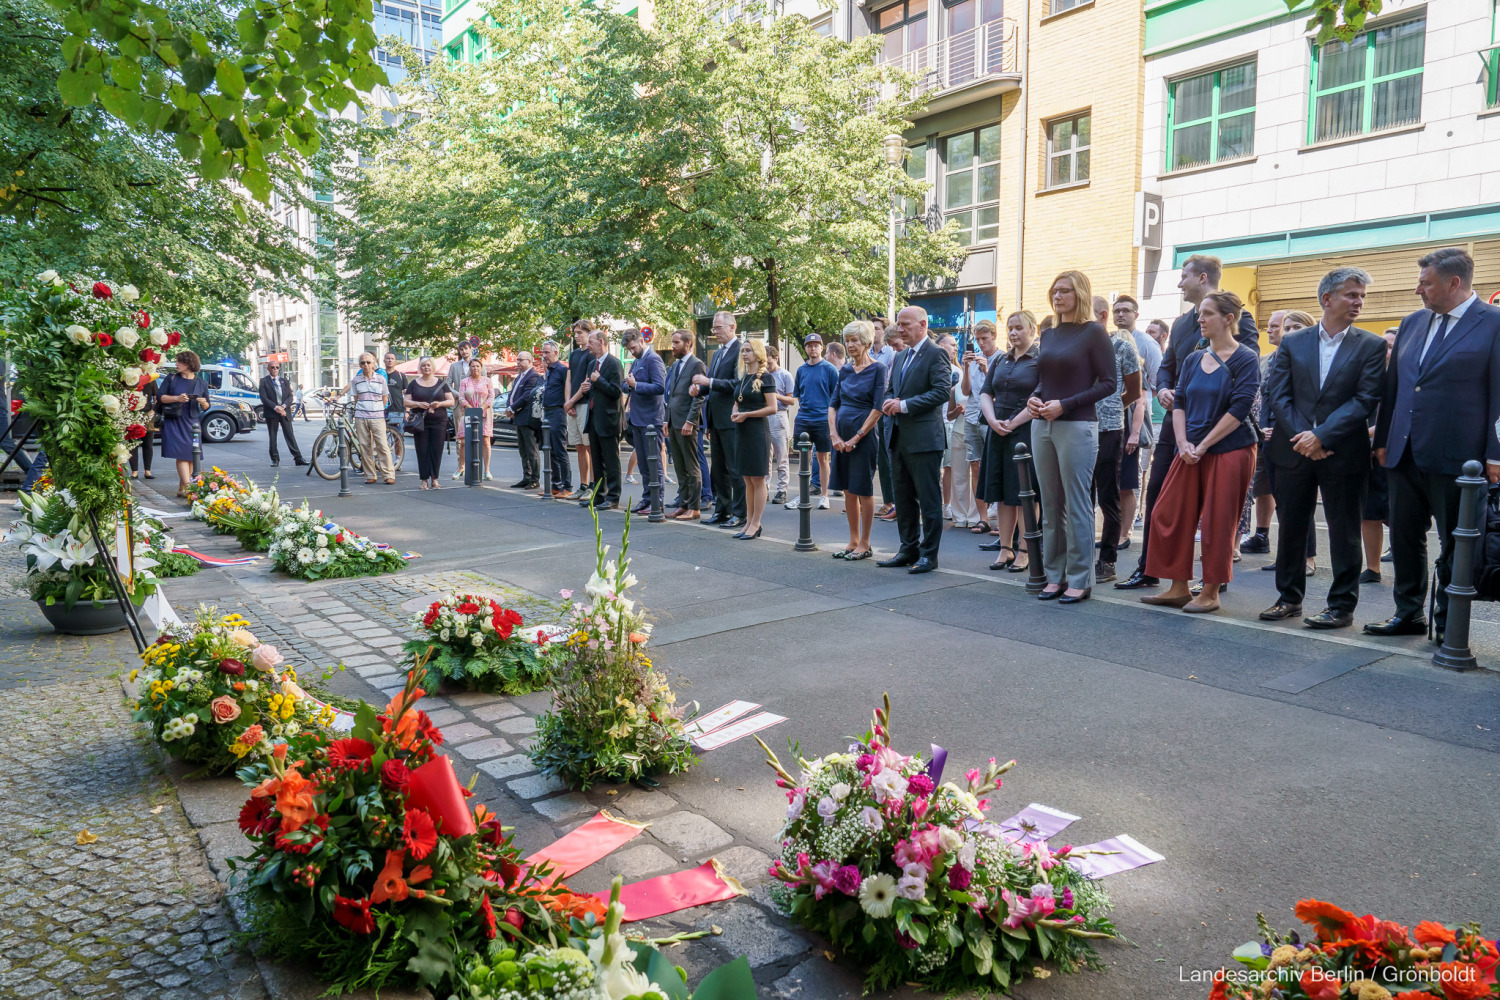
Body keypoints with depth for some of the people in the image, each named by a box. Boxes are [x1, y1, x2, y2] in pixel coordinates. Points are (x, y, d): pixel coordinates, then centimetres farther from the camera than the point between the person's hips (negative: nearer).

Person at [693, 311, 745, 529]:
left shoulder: (740, 350, -10)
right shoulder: (718, 353, 19)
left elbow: (738, 384, -20)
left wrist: (709, 382, -22)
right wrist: (700, 388, 1)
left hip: (731, 420, -9)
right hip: (716, 419, 10)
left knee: (736, 469, -4)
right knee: (718, 469, 14)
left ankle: (740, 514, 2)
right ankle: (722, 511, 24)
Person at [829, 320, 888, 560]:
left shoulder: (878, 369, -6)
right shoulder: (845, 370, 11)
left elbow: (878, 408, -12)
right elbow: (833, 404, 9)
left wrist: (856, 438, -14)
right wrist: (834, 435, -5)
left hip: (863, 436, -6)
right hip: (842, 437, 6)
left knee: (863, 490, 0)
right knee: (848, 490, 10)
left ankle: (864, 544, 9)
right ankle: (853, 541, 19)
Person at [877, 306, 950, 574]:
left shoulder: (935, 355, -8)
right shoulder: (900, 357, 18)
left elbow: (943, 391, -18)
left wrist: (904, 405, -19)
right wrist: (889, 403, -1)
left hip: (924, 438, -8)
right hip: (898, 438, 9)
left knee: (929, 500, -1)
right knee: (903, 499, 14)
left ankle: (929, 554, 7)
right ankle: (908, 550, 24)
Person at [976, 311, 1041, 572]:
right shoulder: (1000, 361, 15)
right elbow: (985, 394, 10)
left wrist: (1013, 423, -15)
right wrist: (993, 421, -7)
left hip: (1027, 433, -6)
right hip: (998, 433, 6)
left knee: (1024, 493, -2)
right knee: (1002, 493, 7)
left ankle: (1024, 552, 5)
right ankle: (1005, 548, 14)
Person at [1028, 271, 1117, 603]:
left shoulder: (1093, 332, -4)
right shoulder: (1049, 334, 14)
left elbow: (1108, 383, -8)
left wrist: (1065, 405, -16)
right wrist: (1034, 398, 0)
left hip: (1077, 427, -6)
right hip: (1043, 427, 7)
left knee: (1076, 506, -2)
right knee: (1050, 505, 9)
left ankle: (1080, 579, 7)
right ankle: (1055, 575, 18)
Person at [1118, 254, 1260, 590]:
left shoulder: (1236, 318, -7)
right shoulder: (1181, 322, 16)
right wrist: (1163, 389, 1)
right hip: (1176, 419, 7)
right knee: (1156, 491, 7)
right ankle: (1148, 569, 15)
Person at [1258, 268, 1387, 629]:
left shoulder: (1371, 346, 1)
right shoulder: (1292, 343, 6)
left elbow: (1365, 400, -8)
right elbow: (1277, 395, 0)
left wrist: (1322, 436, -16)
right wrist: (1301, 437, -12)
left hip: (1343, 454, -2)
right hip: (1294, 450, 2)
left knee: (1344, 532, 4)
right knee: (1290, 527, 10)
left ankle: (1342, 605, 14)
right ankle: (1289, 597, 23)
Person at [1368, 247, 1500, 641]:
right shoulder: (1412, 323, 12)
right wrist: (1383, 439, 12)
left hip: (1454, 457, -6)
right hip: (1405, 453, 6)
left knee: (1454, 545, 6)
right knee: (1404, 536, 12)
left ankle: (1447, 624, 18)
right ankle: (1409, 613, 25)